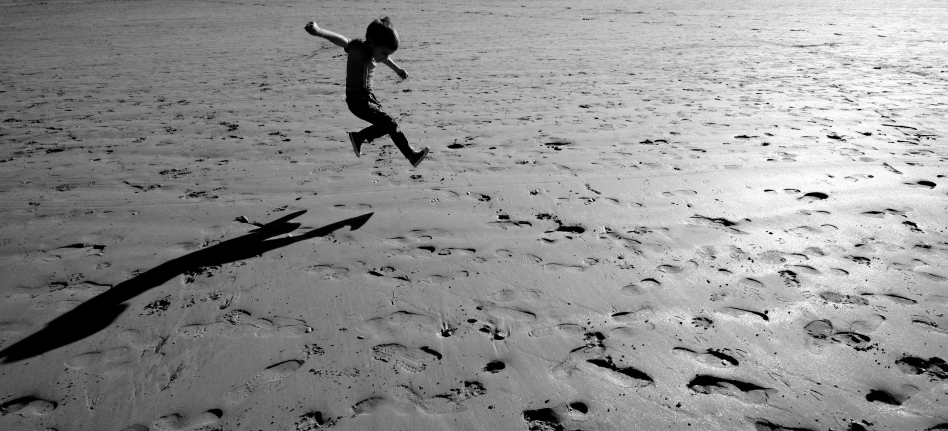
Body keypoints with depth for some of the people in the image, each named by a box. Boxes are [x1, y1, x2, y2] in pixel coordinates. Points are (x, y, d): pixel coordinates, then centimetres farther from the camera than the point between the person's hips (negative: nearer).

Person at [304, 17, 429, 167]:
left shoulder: (373, 51, 3)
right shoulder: (360, 49, -22)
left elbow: (385, 59, 25)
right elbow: (344, 42, -40)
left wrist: (397, 69, 42)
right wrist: (319, 32, -55)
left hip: (368, 97, 9)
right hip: (358, 101, -9)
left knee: (384, 126, 11)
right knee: (390, 124, -12)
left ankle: (358, 137, 28)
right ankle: (411, 155, -5)